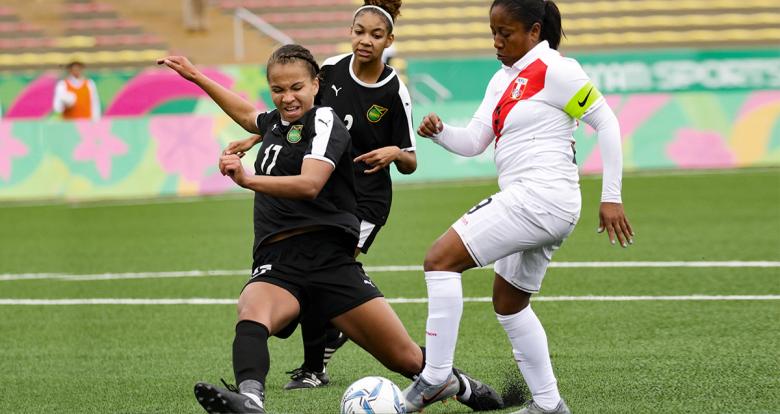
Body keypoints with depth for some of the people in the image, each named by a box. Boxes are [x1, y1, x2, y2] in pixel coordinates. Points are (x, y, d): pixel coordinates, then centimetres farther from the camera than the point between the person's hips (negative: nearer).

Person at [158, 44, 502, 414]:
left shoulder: (324, 121, -1)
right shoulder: (276, 123, 20)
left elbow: (309, 184, -20)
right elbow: (246, 113, 47)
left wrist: (248, 180, -34)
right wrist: (195, 76, 52)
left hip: (328, 257, -5)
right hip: (276, 263, 5)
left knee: (406, 359, -5)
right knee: (250, 314, -34)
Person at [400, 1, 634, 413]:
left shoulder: (553, 70, -9)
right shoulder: (503, 80, 17)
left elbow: (606, 122, -9)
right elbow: (473, 142, 14)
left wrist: (611, 197, -11)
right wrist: (439, 131, -8)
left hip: (540, 196, -10)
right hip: (528, 203, 10)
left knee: (440, 259, -15)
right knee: (508, 303, 20)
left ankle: (434, 377, -16)